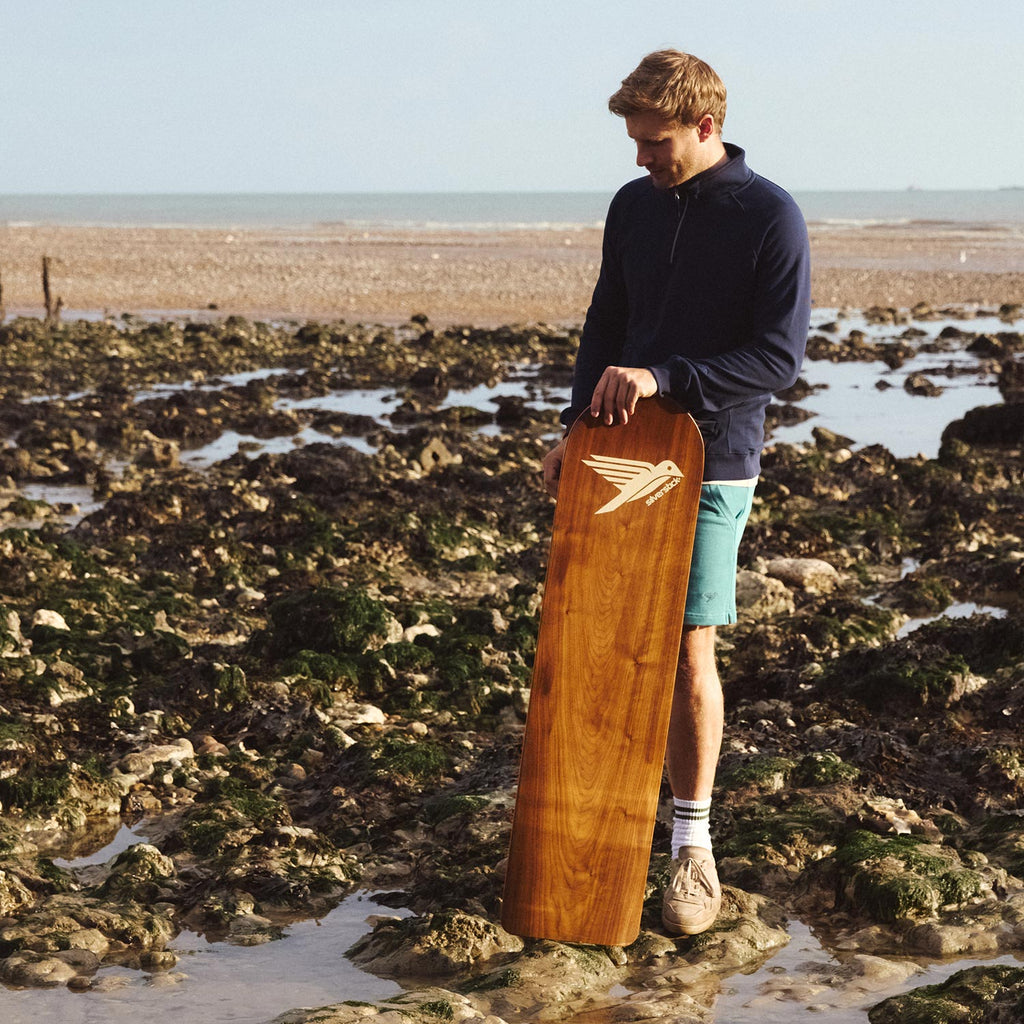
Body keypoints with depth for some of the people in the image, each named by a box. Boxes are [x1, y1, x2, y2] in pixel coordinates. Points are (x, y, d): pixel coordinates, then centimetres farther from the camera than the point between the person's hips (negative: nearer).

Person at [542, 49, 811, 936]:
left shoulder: (770, 218, -11)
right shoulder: (633, 206, 7)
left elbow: (780, 357, -15)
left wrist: (663, 377, -23)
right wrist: (577, 426, 4)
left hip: (711, 467, -5)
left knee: (688, 648, -4)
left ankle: (693, 842, 8)